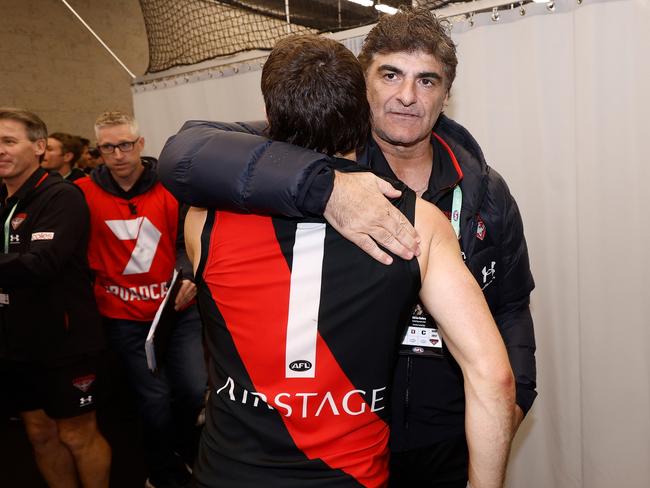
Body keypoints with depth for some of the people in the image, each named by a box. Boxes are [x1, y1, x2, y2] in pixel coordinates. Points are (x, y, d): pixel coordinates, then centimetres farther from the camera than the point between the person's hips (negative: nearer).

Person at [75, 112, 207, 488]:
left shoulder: (170, 187, -5)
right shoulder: (84, 193, -5)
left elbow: (188, 241, -3)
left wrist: (187, 276, -21)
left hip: (177, 308, 1)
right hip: (125, 317, 0)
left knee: (195, 389, -1)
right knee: (155, 399, 7)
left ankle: (184, 447, 34)